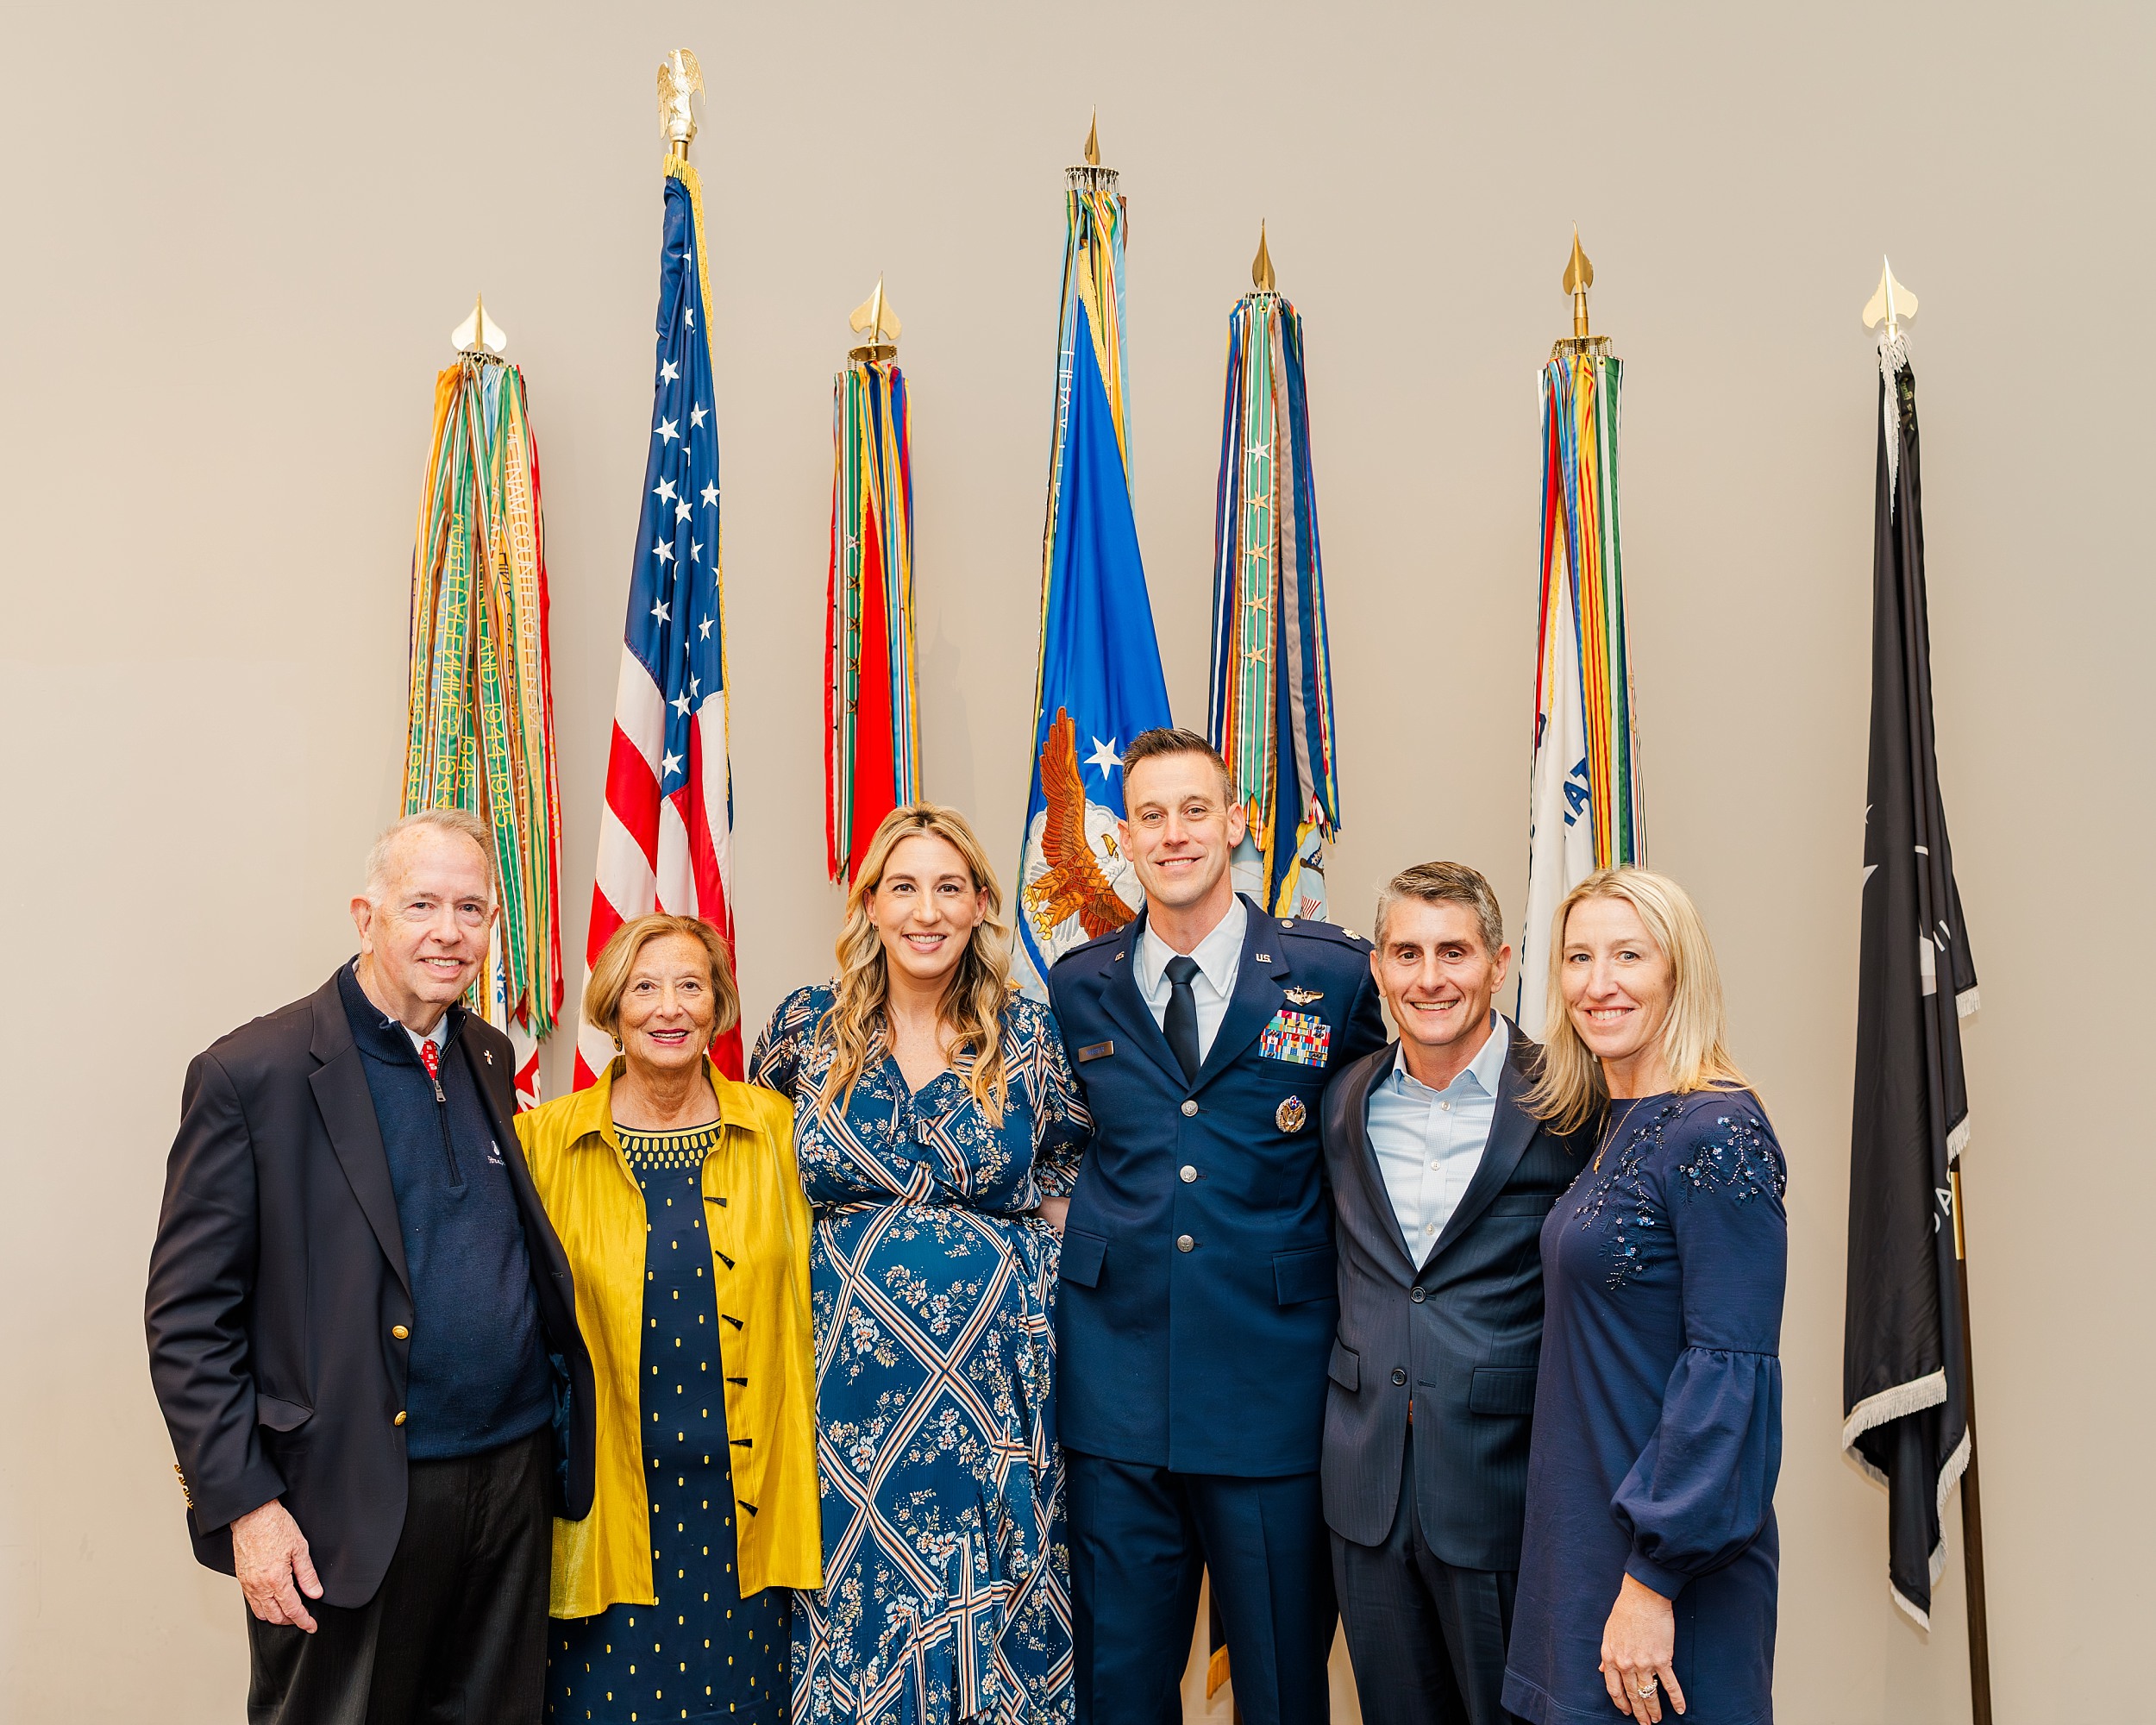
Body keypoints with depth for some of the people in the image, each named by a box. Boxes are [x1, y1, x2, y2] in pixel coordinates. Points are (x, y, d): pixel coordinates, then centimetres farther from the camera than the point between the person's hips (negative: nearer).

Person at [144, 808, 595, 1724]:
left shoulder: (488, 1057, 9)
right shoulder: (253, 1073, -10)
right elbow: (186, 1318, -10)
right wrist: (243, 1504, -14)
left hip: (515, 1477, 6)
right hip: (349, 1509, -6)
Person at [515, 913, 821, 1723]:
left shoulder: (775, 1127, 2)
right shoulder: (546, 1140, -2)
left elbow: (801, 1296, 8)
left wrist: (799, 1450, 8)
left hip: (744, 1494, 1)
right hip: (611, 1494, -1)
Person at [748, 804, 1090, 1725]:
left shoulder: (1028, 1037, 0)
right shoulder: (807, 1027, 1)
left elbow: (1070, 1169, 14)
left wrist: (1030, 1253, 0)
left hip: (996, 1373, 0)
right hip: (848, 1380, 0)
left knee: (990, 1619, 7)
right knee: (854, 1606, 8)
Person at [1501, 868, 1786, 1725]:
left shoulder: (1718, 1132, -17)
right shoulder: (1612, 1125, 9)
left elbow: (1730, 1373, -21)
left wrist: (1652, 1579, -21)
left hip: (1672, 1558, -8)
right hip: (1584, 1537, 8)